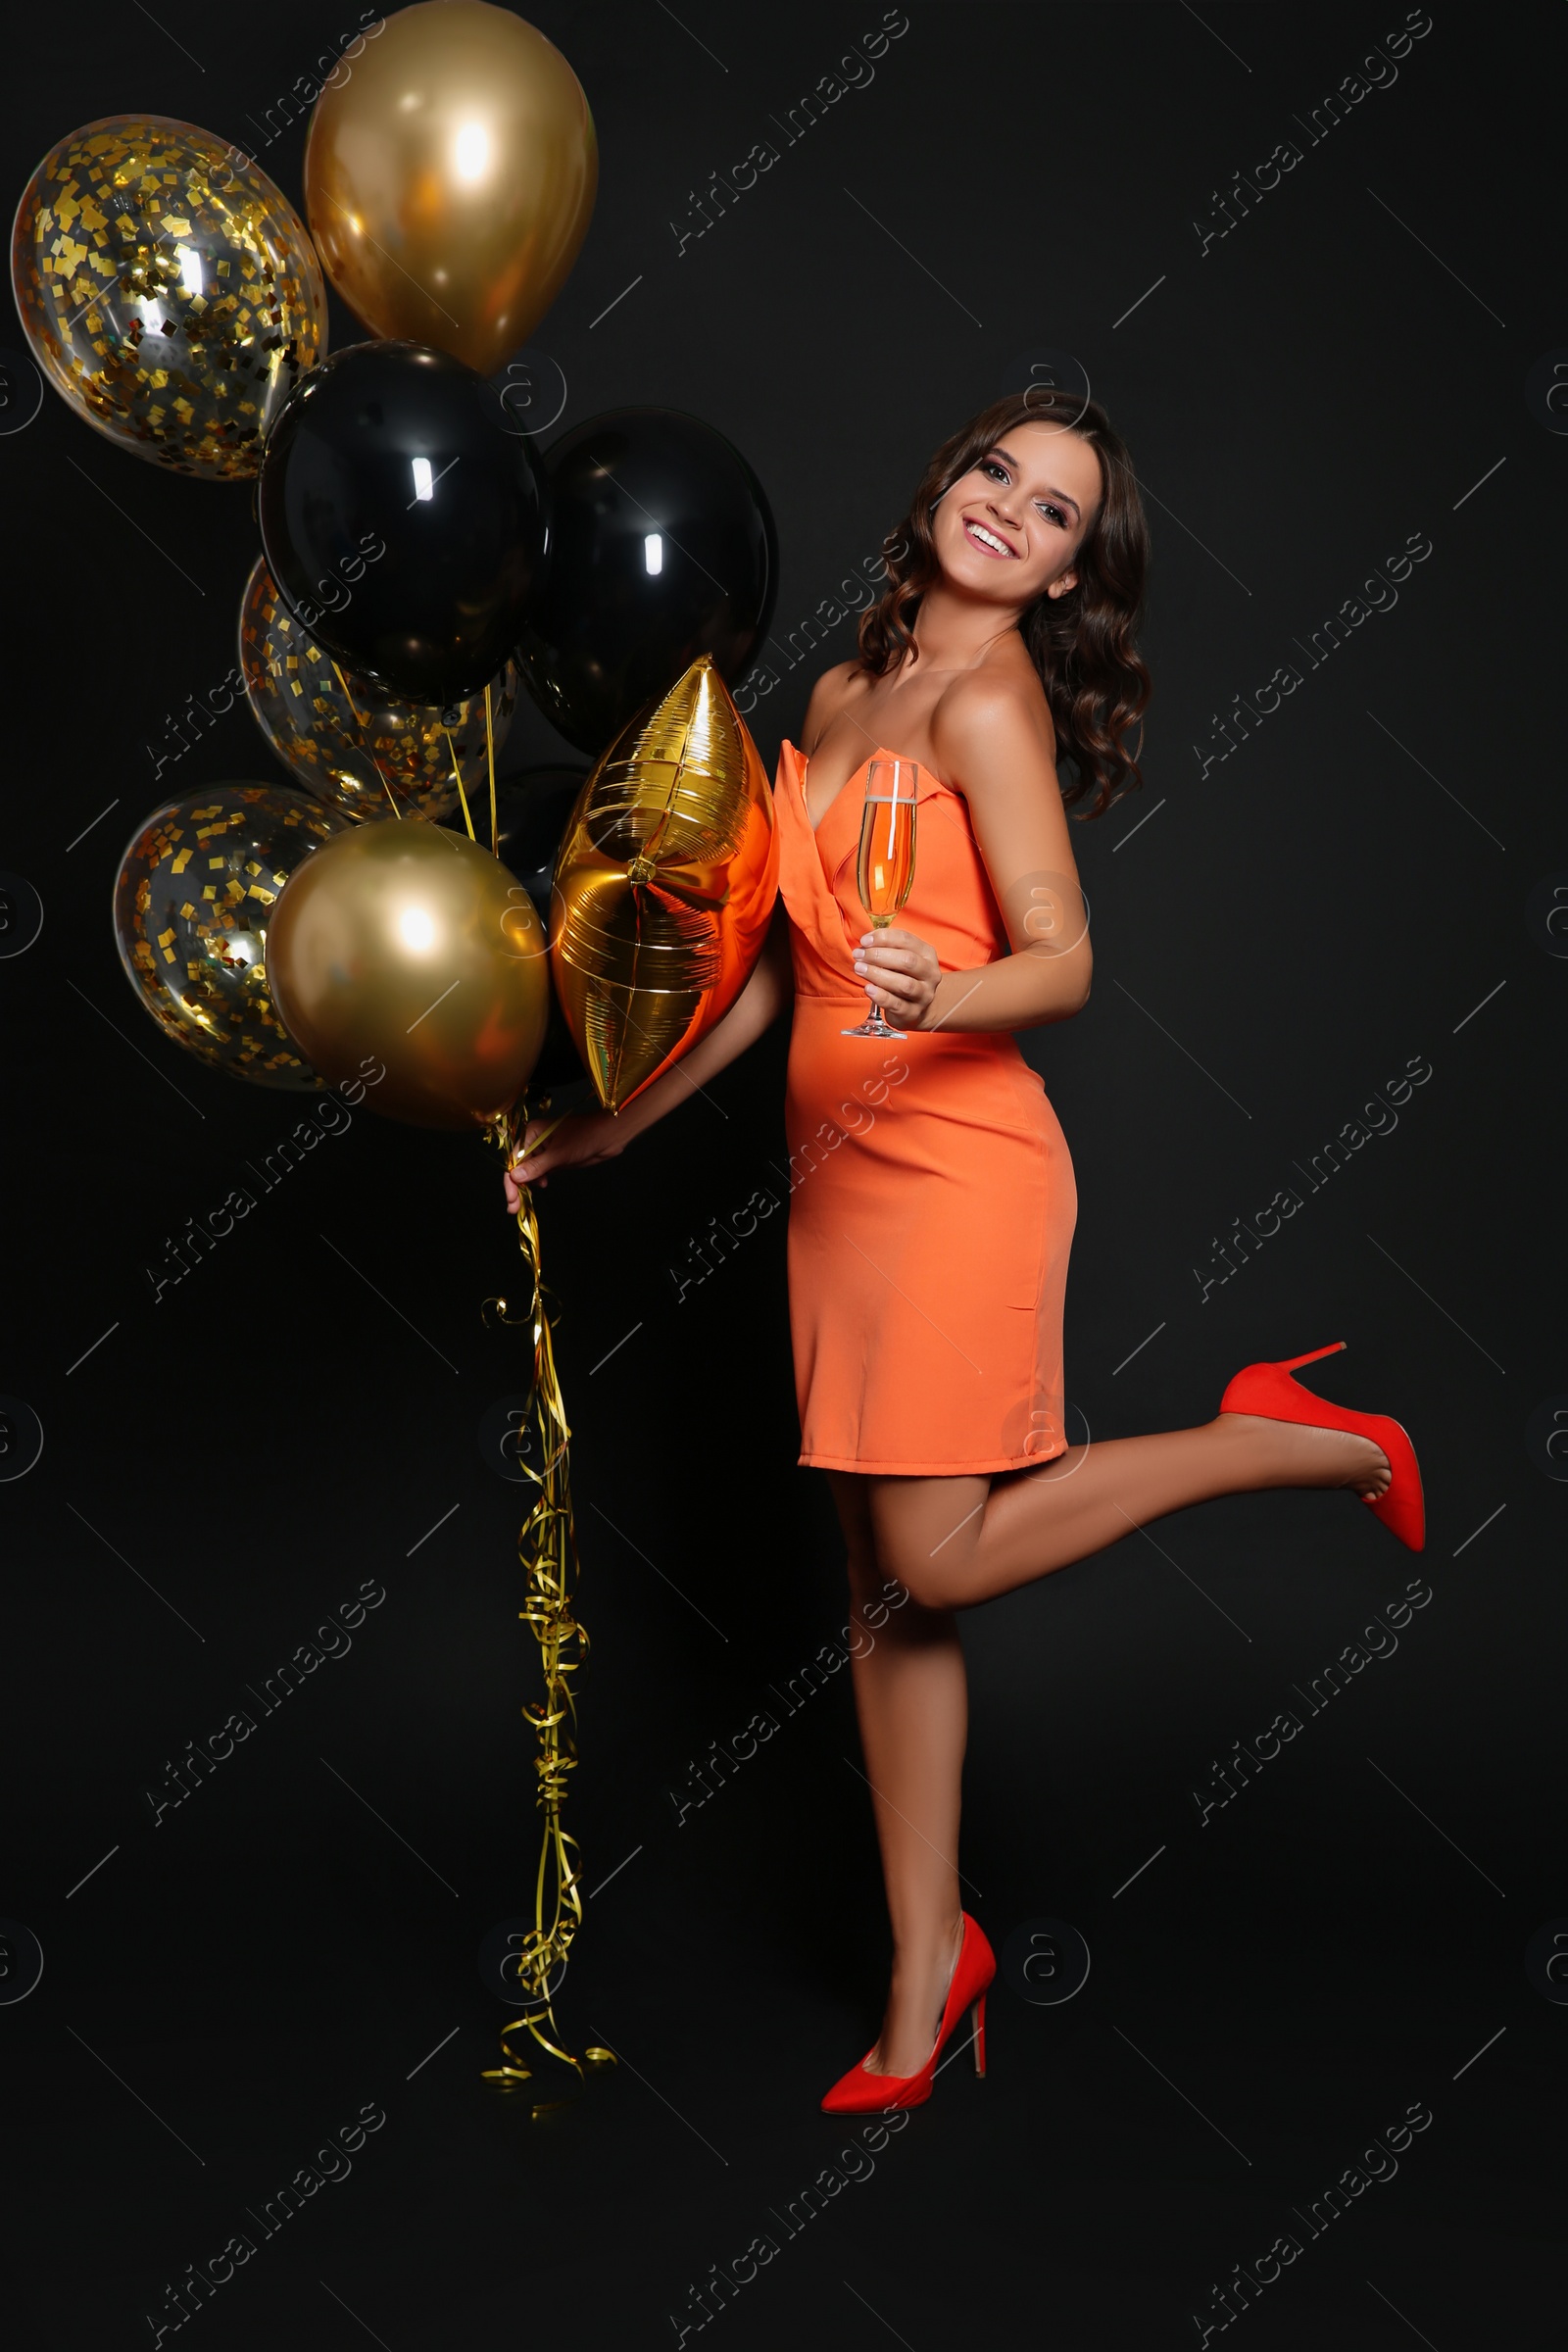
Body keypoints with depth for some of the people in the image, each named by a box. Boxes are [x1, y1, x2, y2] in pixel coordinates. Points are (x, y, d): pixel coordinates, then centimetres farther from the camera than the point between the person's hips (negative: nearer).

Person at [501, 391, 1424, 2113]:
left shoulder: (992, 699, -7)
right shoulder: (839, 696, 15)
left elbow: (1063, 964, -15)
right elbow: (777, 964, 19)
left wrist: (946, 997, -37)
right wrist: (618, 1125, 21)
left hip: (959, 1164, -7)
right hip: (836, 1163, 7)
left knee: (940, 1563, -6)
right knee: (885, 1584, 8)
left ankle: (1296, 1442, 9)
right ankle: (925, 1966, 19)